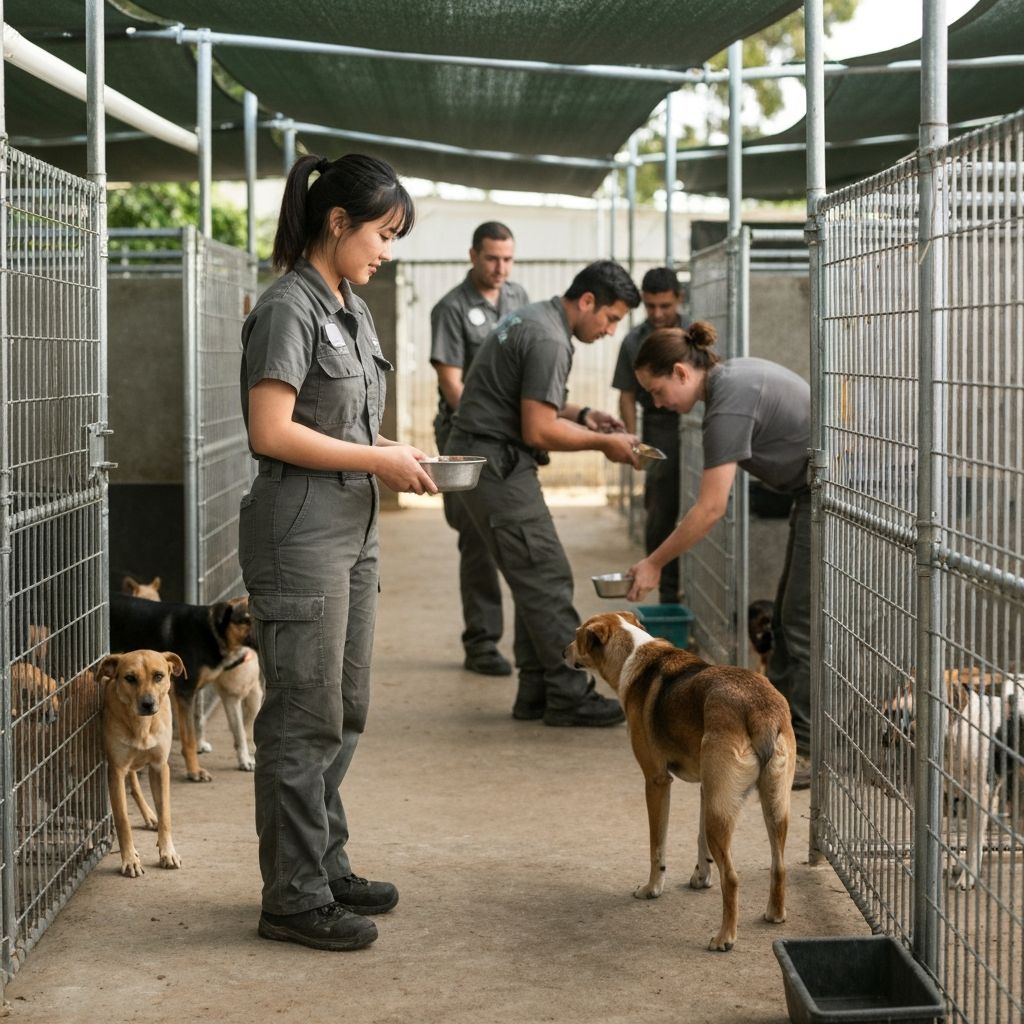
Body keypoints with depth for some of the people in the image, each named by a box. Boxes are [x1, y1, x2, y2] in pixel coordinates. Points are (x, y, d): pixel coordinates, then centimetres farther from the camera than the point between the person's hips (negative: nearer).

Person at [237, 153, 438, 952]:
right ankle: (296, 898, 6)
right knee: (305, 720, -3)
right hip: (301, 533, -9)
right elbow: (272, 432, -20)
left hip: (354, 530, 9)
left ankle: (327, 868, 27)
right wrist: (376, 460, -16)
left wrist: (394, 457, 3)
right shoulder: (289, 308, -14)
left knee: (343, 713, 15)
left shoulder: (351, 309, 14)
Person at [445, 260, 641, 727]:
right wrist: (603, 443, -9)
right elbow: (538, 431, -20)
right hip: (497, 465, -11)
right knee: (546, 579, -8)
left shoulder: (534, 318, 15)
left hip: (486, 461, 11)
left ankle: (537, 691, 15)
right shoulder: (549, 341, -18)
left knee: (538, 580, 12)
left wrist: (581, 415, 12)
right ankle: (571, 696, -5)